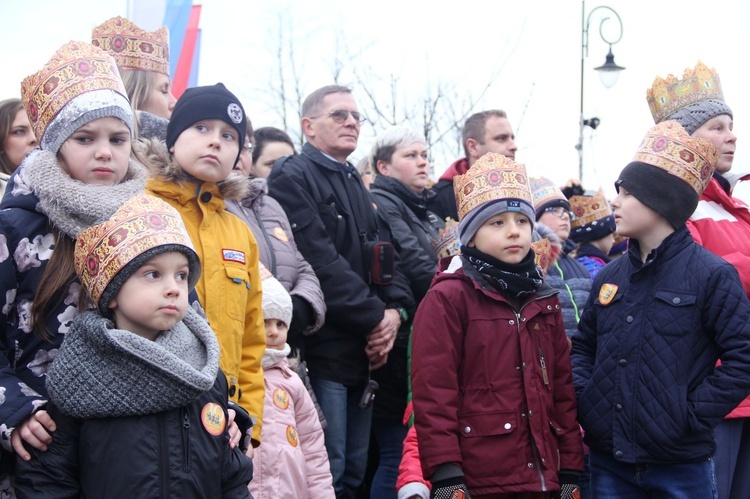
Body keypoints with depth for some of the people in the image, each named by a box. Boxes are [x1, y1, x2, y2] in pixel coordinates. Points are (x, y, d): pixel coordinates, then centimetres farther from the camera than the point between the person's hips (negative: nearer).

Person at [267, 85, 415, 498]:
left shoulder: (357, 187, 22)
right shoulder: (292, 178, -6)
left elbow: (385, 257, 16)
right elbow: (320, 261, -16)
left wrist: (395, 311, -4)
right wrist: (374, 317, -13)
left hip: (363, 353, 8)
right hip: (322, 351, -8)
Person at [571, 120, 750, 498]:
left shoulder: (711, 275, -8)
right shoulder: (610, 277, 10)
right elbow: (583, 346, 19)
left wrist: (694, 415, -15)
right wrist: (583, 397, 2)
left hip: (681, 466, -5)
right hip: (608, 461, 5)